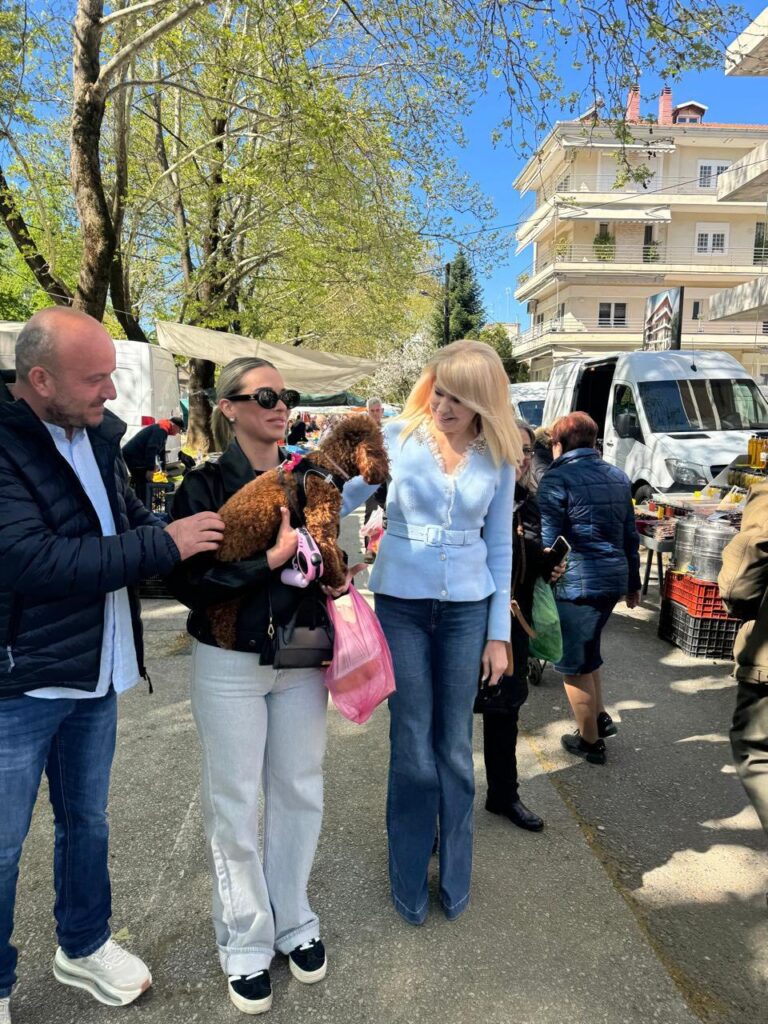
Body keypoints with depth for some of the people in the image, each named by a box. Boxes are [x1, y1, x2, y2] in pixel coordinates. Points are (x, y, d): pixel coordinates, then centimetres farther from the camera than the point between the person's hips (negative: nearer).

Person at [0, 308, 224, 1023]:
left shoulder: (97, 435, 2)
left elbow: (131, 519, 10)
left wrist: (183, 534, -9)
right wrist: (163, 545, -25)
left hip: (97, 672, 7)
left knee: (87, 821, 23)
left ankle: (83, 946, 45)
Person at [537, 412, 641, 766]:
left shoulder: (556, 479, -11)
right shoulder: (618, 477, 11)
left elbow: (548, 541, -15)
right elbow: (630, 535, 15)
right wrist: (633, 582, 23)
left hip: (576, 582, -8)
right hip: (614, 578, 8)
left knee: (574, 664, 7)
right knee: (587, 650, 27)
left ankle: (590, 741, 19)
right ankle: (600, 717, 30)